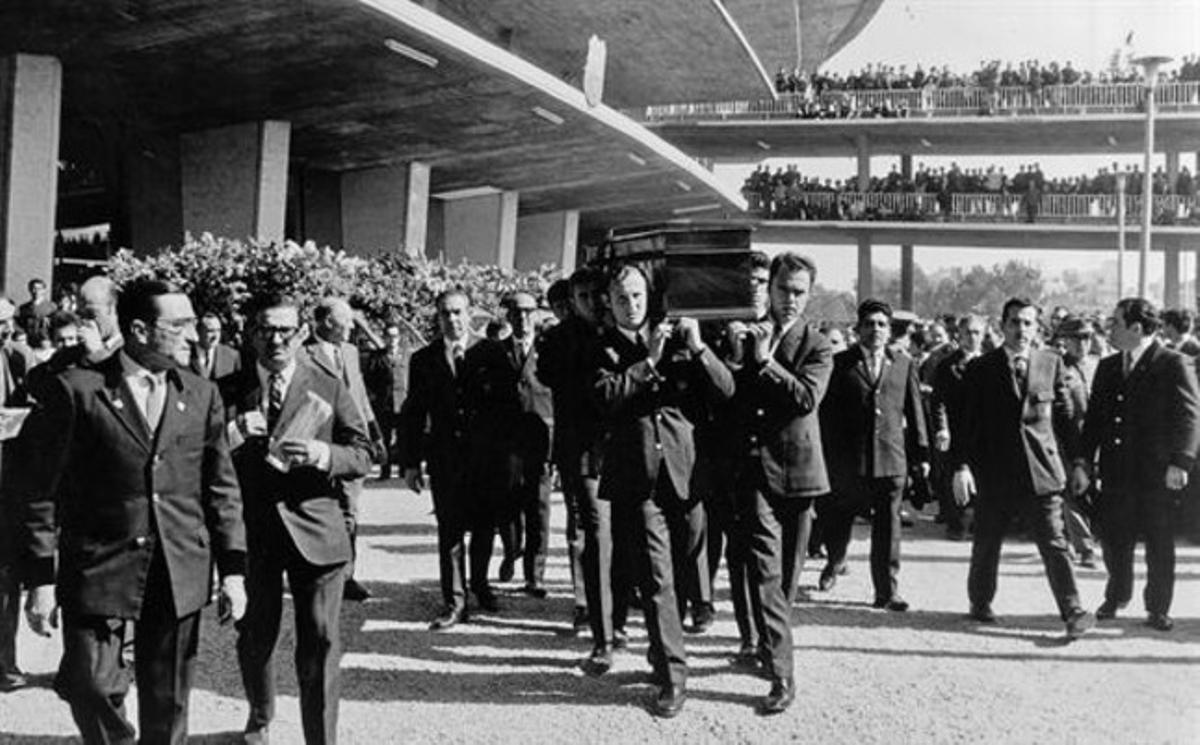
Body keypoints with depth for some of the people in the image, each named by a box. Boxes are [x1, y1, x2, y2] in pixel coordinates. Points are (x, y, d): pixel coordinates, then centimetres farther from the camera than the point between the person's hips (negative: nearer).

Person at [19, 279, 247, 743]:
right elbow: (41, 491, -3)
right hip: (99, 568, -3)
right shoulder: (75, 391, -5)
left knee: (167, 706, 11)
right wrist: (41, 578, -5)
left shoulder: (202, 396, 6)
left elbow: (221, 489, 8)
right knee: (92, 688, -2)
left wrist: (233, 568, 3)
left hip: (180, 577, 3)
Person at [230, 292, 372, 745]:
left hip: (315, 531, -2)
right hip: (253, 532, 2)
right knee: (255, 638, 17)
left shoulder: (329, 389, 2)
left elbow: (363, 456, 0)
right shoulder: (230, 390, 5)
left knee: (320, 644, -3)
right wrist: (232, 435, -17)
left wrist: (322, 454, -19)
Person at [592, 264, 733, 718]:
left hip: (684, 471, 3)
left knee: (685, 568, 14)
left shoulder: (676, 340, 10)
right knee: (656, 579, -2)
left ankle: (664, 647, 35)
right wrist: (649, 361, -11)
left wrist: (698, 349, -11)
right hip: (638, 479, -2)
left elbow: (726, 390, 3)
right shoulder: (601, 349, 5)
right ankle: (672, 676, 7)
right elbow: (605, 396, -13)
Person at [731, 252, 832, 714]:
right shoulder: (746, 335, 10)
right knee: (764, 571, -9)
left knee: (787, 571, 11)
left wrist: (765, 361, -17)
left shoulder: (818, 346, 2)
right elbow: (729, 391, 12)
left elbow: (807, 398, -15)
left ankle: (769, 647, 32)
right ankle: (781, 676, -7)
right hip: (755, 467, 0)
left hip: (798, 468, 0)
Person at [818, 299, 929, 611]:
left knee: (888, 526, 2)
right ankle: (834, 564, 40)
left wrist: (921, 453, 8)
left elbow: (914, 411, 11)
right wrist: (826, 454, -4)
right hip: (847, 459, -1)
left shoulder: (904, 364, 9)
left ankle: (887, 590, 10)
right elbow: (826, 412, -1)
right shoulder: (840, 363, 0)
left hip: (891, 458, 2)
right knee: (839, 519, 13)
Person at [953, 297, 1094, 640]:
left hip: (1042, 470, 1)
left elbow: (1064, 415, 10)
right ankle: (980, 603, 29)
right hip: (993, 473, 0)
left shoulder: (1051, 362, 6)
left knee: (1054, 543, -2)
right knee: (986, 544, 12)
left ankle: (1073, 612, 2)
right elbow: (967, 422, -2)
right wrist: (962, 466, -10)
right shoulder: (981, 368, 0)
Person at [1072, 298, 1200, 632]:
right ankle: (1117, 597, 33)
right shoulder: (1107, 367, 12)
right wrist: (1083, 461, 3)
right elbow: (1094, 417, 12)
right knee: (1113, 540, 10)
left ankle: (1157, 609, 22)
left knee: (1159, 545, 6)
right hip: (1115, 473, 5)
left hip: (1157, 475, -5)